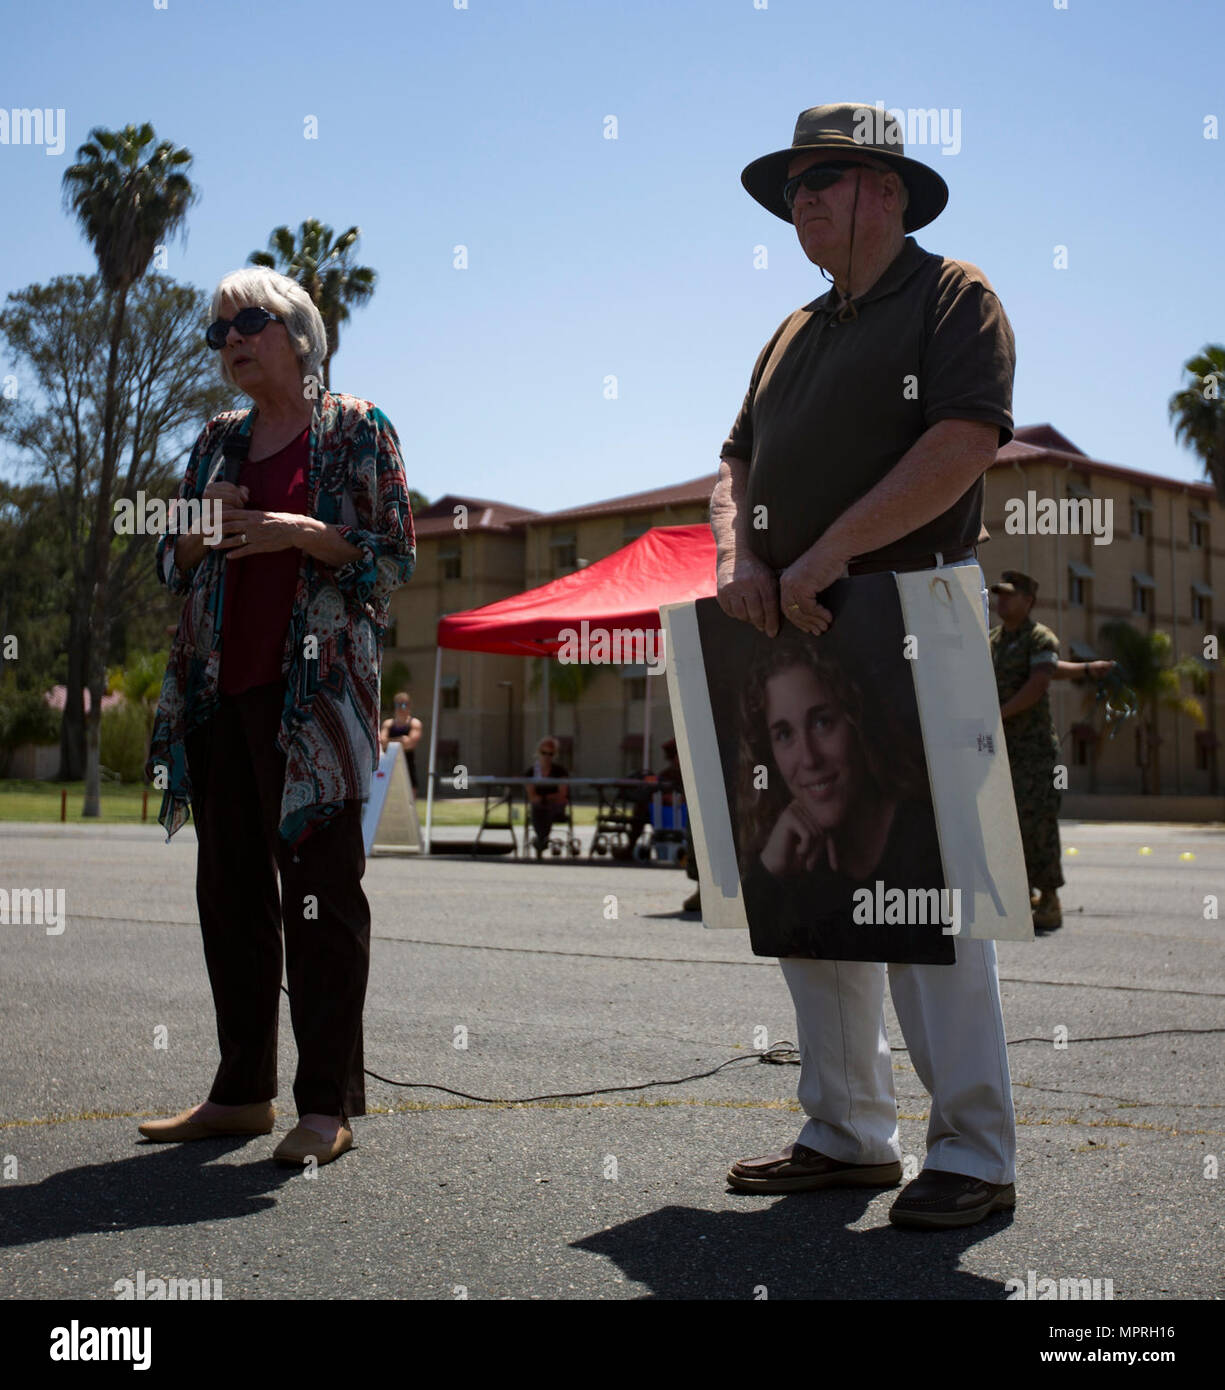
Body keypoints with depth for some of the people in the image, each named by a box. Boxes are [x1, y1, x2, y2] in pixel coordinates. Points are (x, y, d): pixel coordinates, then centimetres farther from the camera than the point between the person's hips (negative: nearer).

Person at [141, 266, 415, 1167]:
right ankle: (244, 1091, 15)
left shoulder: (356, 428, 5)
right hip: (220, 689, 6)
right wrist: (200, 528, 0)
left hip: (313, 687, -6)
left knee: (321, 886, -6)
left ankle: (329, 1103, -2)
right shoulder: (218, 442, 20)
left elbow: (396, 554, -1)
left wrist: (303, 534, -14)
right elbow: (173, 566, 22)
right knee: (231, 887, 6)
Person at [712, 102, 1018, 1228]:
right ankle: (849, 1134, 16)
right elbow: (740, 462, 20)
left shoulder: (953, 299, 2)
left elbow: (963, 442, -14)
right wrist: (737, 556, -2)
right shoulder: (795, 335, 23)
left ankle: (974, 1155, 0)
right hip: (795, 629, 8)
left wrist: (826, 553, -18)